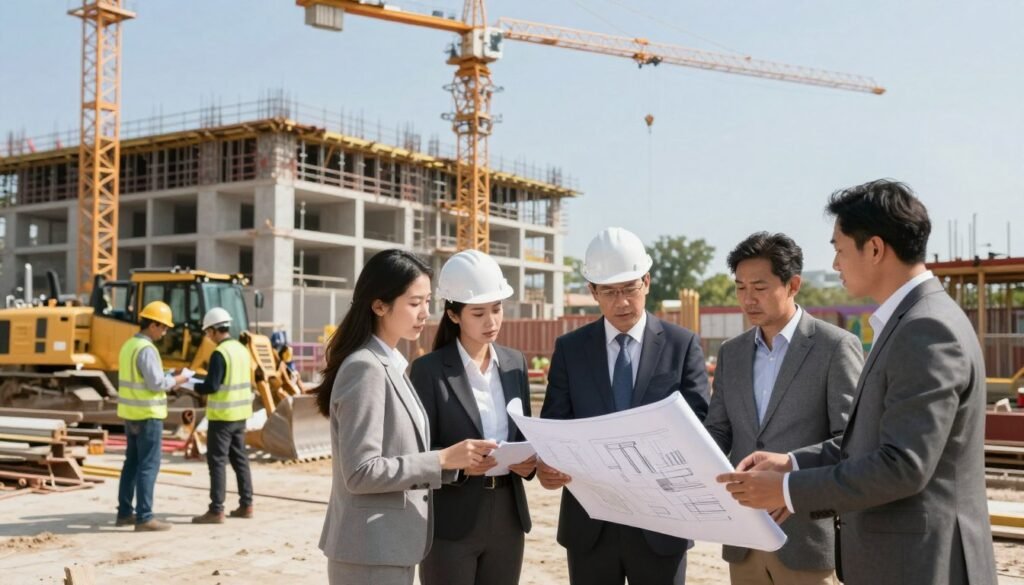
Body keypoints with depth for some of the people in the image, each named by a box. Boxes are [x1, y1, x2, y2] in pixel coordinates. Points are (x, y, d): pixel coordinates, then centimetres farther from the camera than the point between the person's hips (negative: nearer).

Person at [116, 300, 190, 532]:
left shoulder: (129, 345, 12)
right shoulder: (146, 349, -18)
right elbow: (156, 383, -22)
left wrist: (168, 377, 11)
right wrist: (176, 380, -5)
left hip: (131, 413, 10)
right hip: (147, 415, -10)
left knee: (132, 463, 15)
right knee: (148, 465, -6)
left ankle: (125, 512, 22)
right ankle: (144, 518, -5)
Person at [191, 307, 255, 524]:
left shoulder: (220, 354, -17)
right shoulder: (242, 349, 9)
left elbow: (211, 387, -20)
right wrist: (200, 380, 20)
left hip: (222, 415, -8)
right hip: (241, 413, 8)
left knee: (217, 461, -3)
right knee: (240, 458, 15)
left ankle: (216, 510, -1)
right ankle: (246, 505, 20)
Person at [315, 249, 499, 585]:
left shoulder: (392, 365, 10)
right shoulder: (365, 369, -17)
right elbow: (361, 472, -21)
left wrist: (457, 458, 4)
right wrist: (442, 460, -20)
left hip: (392, 544, 9)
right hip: (372, 550, -9)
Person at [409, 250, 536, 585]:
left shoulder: (515, 363, 8)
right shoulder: (429, 370, -9)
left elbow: (525, 433, 13)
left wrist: (528, 460, -8)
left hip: (507, 519, 5)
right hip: (451, 525, -5)